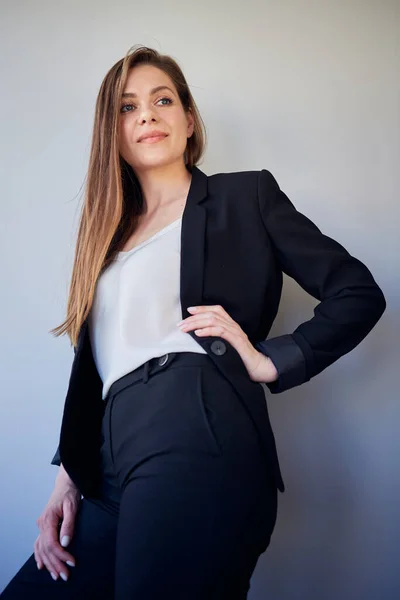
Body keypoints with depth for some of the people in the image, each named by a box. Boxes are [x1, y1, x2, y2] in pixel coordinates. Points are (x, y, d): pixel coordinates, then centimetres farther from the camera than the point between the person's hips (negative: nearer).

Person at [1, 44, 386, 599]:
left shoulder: (246, 195, 10)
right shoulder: (110, 232, 24)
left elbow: (358, 294, 7)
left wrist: (272, 361, -5)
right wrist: (68, 478, 11)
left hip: (199, 441, -5)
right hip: (114, 475, 6)